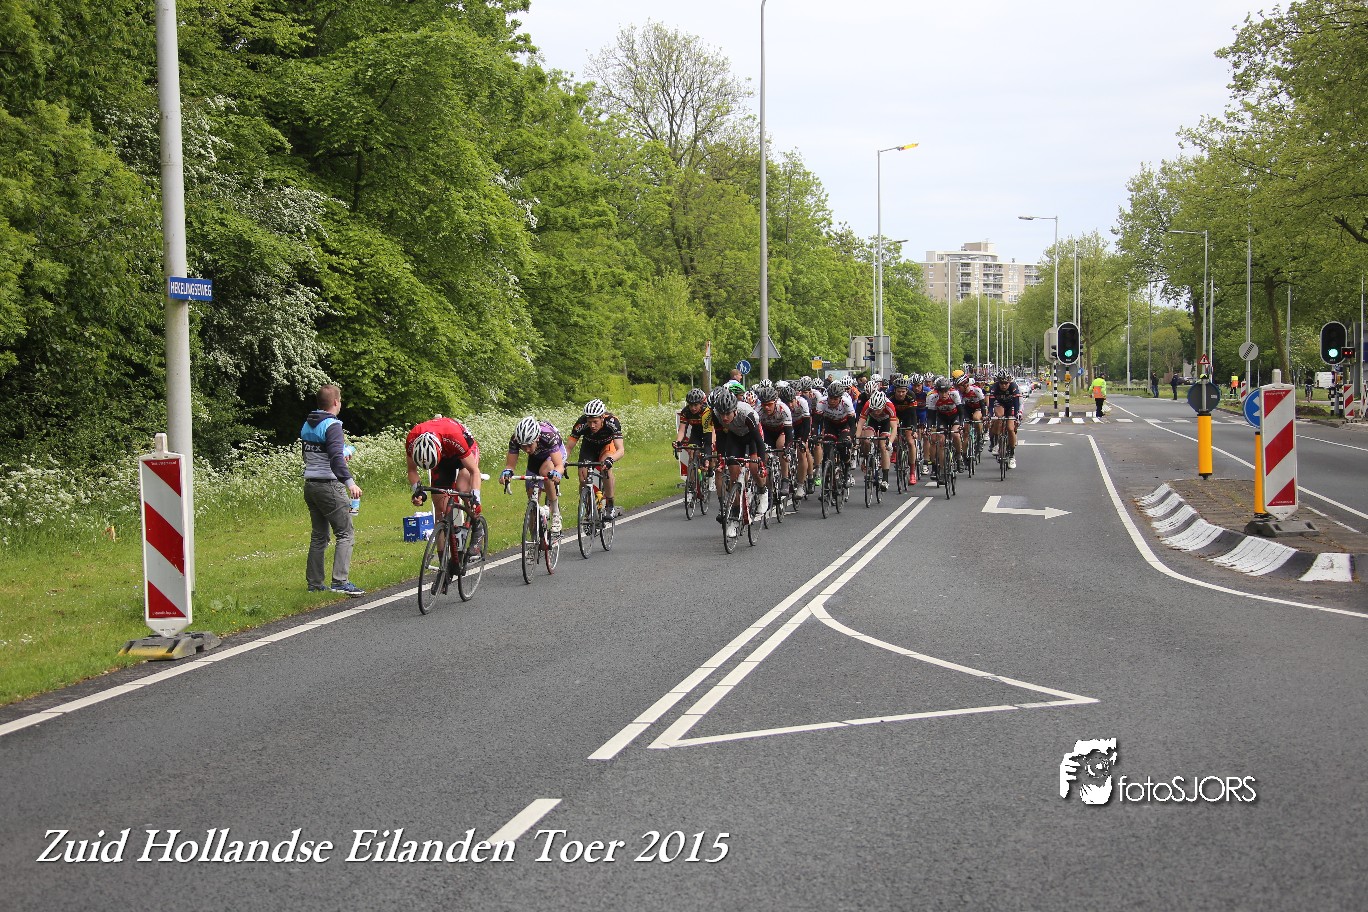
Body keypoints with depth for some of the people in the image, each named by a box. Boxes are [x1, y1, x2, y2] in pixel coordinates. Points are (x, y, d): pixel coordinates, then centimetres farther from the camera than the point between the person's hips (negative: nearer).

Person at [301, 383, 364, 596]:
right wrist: (349, 481, -35)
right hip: (329, 485, -8)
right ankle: (340, 581, -16)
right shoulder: (332, 425, -14)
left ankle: (314, 583, 16)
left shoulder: (307, 425, 13)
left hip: (310, 485, 9)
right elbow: (336, 457, -26)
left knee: (319, 535, 15)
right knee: (346, 534, -6)